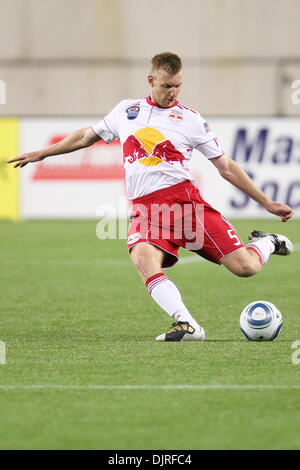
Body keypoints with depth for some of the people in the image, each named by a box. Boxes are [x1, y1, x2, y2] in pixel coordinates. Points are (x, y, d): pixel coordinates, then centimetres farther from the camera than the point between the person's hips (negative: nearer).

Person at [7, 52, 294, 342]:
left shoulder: (191, 120, 8)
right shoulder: (126, 110, 16)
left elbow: (226, 166, 12)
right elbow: (87, 136, 32)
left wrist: (267, 204, 9)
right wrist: (41, 154, 35)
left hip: (185, 200, -1)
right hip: (144, 208, 2)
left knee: (245, 267, -11)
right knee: (144, 260, -34)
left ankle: (266, 243, 25)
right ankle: (188, 326, -37)